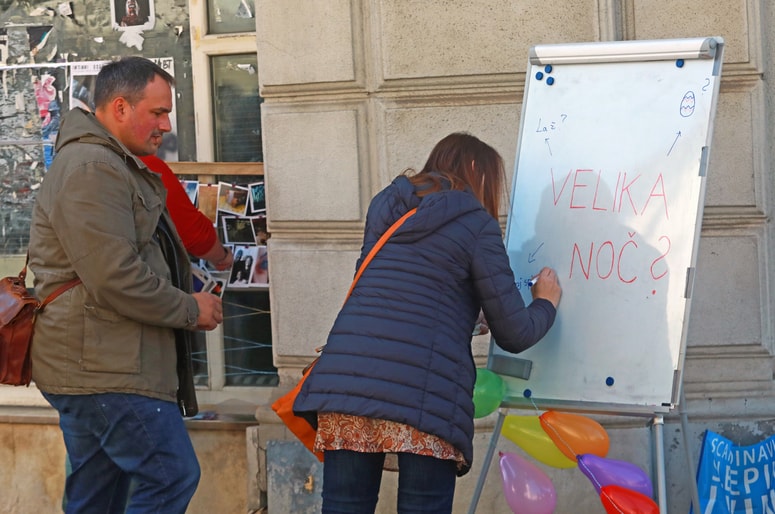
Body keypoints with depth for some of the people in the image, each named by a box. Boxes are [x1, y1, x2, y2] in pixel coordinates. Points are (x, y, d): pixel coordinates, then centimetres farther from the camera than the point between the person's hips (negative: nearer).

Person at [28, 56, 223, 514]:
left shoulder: (112, 165, 22)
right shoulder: (92, 168, -15)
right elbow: (115, 279, -21)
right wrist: (191, 309, -9)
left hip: (93, 366, 11)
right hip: (106, 370, -11)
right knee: (174, 476, -11)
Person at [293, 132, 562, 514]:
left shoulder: (383, 207, 22)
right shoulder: (477, 225, 7)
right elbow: (513, 334, 7)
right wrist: (546, 303, 28)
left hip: (346, 375, 5)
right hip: (424, 392, -4)